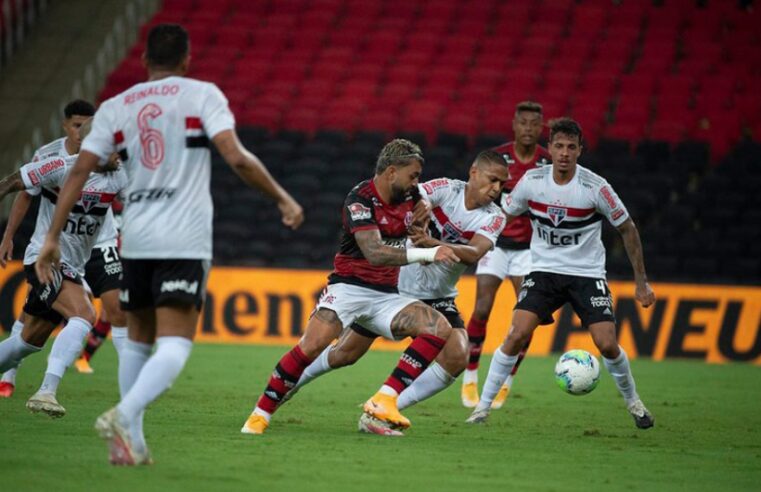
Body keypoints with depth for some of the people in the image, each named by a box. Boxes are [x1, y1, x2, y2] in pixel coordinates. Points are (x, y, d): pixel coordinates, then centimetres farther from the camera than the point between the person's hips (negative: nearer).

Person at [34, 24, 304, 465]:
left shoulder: (115, 107, 11)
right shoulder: (202, 95, 1)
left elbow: (79, 171, 5)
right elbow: (236, 157, -12)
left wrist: (53, 237, 7)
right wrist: (282, 199, -1)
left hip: (135, 240, 4)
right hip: (185, 241, -4)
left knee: (138, 340, 19)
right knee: (176, 345, -7)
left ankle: (131, 441, 13)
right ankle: (124, 416, -29)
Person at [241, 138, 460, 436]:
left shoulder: (410, 196, 5)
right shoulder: (360, 199, -15)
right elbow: (374, 253, -28)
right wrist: (427, 254, -32)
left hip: (386, 296, 6)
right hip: (349, 286, -6)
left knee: (439, 328, -18)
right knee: (312, 345, -28)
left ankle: (383, 401, -23)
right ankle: (260, 415, -14)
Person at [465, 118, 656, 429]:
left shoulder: (595, 187, -14)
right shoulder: (532, 181, -8)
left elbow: (627, 229, -1)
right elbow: (503, 217, 9)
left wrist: (641, 283, 0)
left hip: (587, 274, -1)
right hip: (544, 271, 1)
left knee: (607, 344, -12)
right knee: (517, 334, -18)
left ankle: (632, 401, 16)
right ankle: (483, 405, -7)